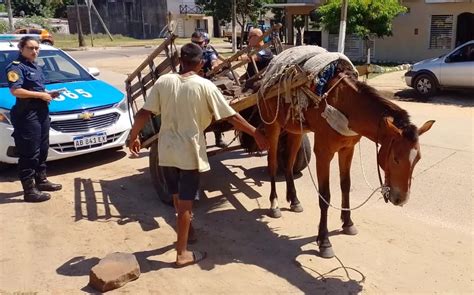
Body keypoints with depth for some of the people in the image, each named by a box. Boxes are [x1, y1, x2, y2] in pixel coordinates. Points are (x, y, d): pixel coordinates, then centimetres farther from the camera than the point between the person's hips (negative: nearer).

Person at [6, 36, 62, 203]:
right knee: (29, 153, -7)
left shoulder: (36, 67, 18)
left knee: (42, 150, 17)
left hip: (42, 113, 10)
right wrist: (41, 95, -18)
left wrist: (48, 94, 10)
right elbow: (15, 91, -24)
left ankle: (41, 180, 31)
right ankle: (29, 190, -2)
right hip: (27, 115, -9)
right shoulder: (16, 67, -11)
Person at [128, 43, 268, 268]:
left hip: (166, 151, 4)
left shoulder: (163, 81, -2)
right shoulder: (205, 86, -11)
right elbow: (232, 117, -9)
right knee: (185, 202, 5)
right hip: (190, 152, -4)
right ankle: (182, 253, 13)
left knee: (177, 197, 22)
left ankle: (185, 231, 45)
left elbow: (144, 113, -3)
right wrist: (256, 134, 1)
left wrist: (133, 136, 12)